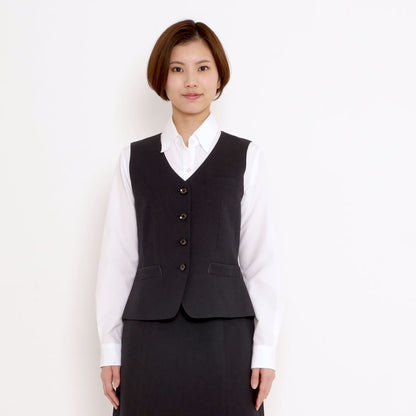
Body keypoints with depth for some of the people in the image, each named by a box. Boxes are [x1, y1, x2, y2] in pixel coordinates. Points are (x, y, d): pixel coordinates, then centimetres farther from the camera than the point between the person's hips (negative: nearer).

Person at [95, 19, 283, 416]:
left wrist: (265, 348, -2)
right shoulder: (133, 160, 8)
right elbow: (117, 258, 6)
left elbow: (261, 258, 1)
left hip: (225, 335, -1)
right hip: (149, 336, 1)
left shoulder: (246, 157, 3)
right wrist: (109, 348, 4)